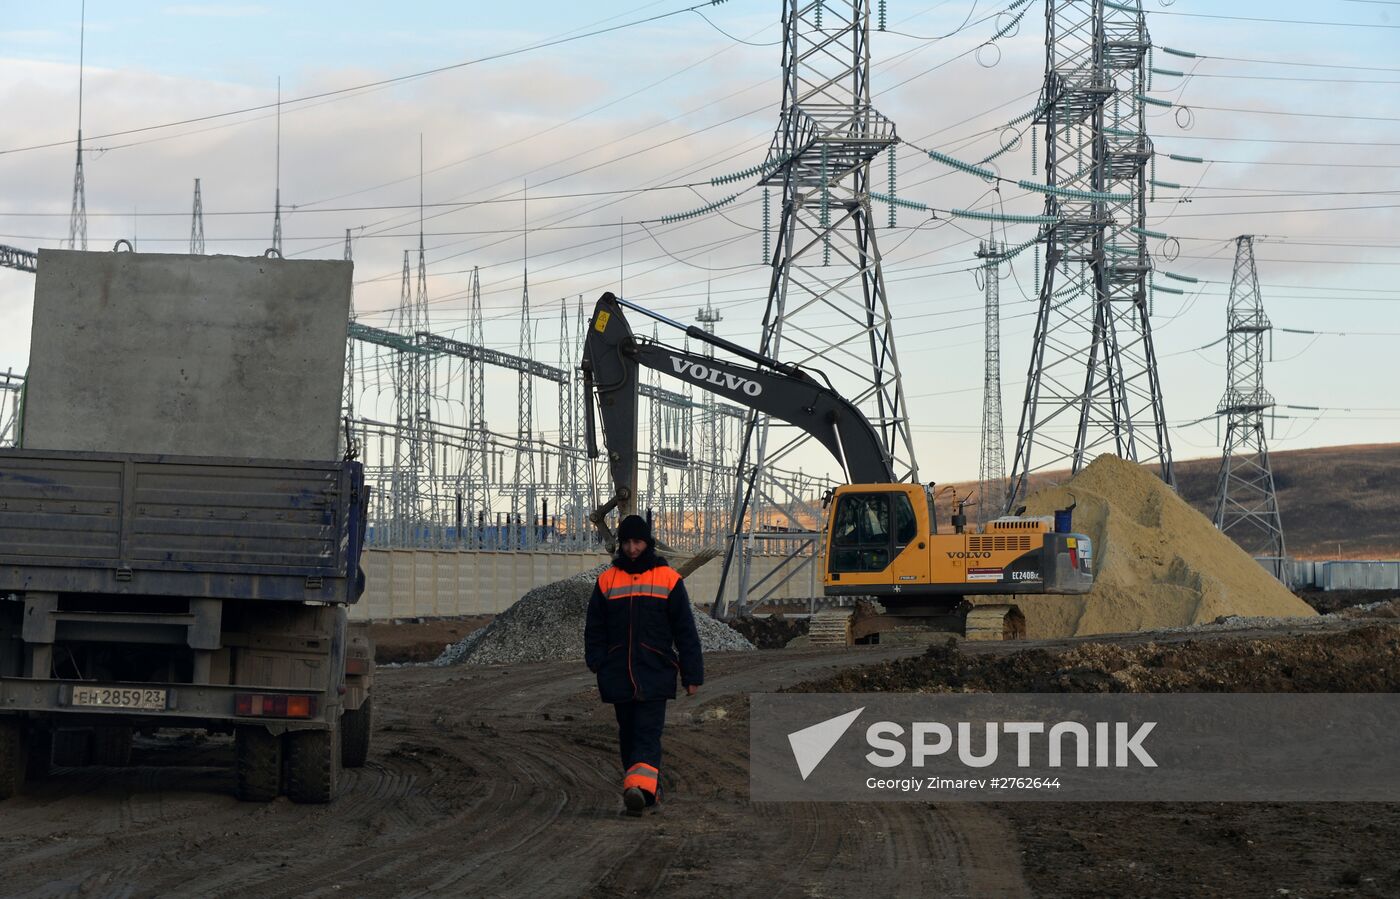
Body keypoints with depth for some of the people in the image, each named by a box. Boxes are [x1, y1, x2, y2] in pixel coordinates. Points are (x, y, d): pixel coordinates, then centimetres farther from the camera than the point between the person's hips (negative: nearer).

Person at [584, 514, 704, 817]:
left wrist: (692, 675, 2)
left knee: (648, 735, -15)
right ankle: (647, 791, 17)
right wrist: (598, 670, 1)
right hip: (618, 676, 3)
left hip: (655, 675, -3)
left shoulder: (668, 579, 4)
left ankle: (639, 788, -30)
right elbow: (594, 630, 12)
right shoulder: (607, 581, 10)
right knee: (628, 735, 8)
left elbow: (685, 631, 5)